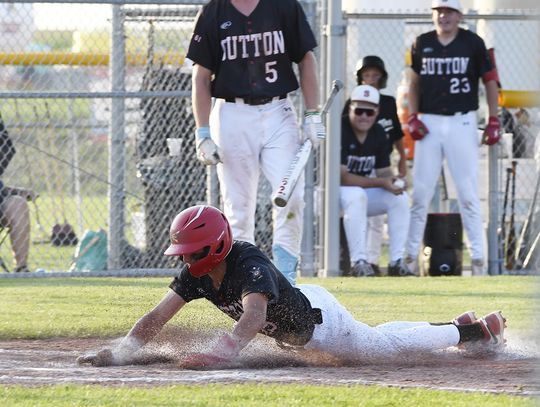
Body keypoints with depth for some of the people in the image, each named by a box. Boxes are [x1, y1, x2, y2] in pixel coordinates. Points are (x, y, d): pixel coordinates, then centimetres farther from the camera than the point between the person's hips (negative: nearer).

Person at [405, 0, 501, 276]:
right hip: (429, 122, 2)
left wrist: (493, 120, 0)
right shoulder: (422, 44, 7)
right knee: (420, 192, 1)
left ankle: (478, 259, -1)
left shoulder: (473, 43, 0)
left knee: (468, 192, -4)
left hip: (462, 122, -2)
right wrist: (412, 117, 4)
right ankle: (410, 256, 7)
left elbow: (490, 80, 6)